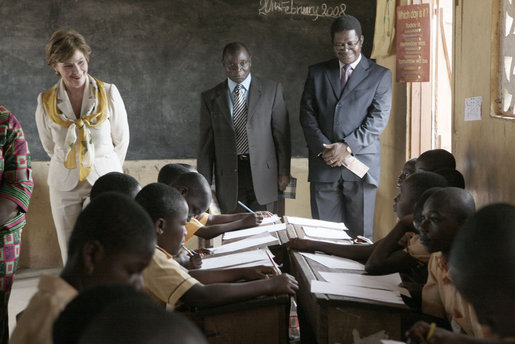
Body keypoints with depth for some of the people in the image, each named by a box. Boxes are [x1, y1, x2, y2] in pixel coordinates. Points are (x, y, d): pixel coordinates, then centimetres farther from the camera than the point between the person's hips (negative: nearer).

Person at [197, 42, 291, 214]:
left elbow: (281, 133, 5)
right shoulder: (211, 98, 8)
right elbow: (206, 144, 7)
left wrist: (284, 172, 1)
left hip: (263, 174, -1)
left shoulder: (272, 90, 5)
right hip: (229, 178, 1)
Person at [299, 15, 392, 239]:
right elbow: (307, 115, 8)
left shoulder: (380, 75, 8)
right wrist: (324, 149, -8)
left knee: (360, 235, -1)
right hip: (324, 164, 2)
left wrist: (348, 146, -13)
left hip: (361, 163, -2)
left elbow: (378, 118, -2)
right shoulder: (316, 73, 15)